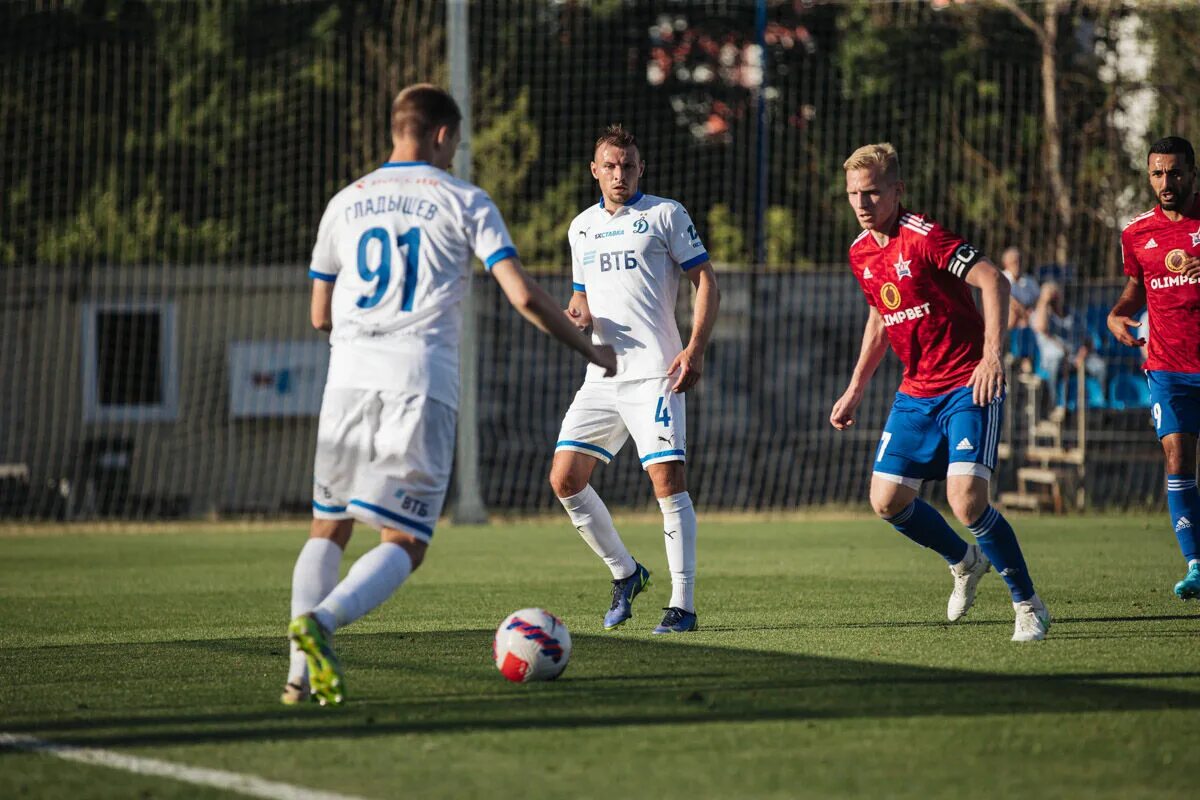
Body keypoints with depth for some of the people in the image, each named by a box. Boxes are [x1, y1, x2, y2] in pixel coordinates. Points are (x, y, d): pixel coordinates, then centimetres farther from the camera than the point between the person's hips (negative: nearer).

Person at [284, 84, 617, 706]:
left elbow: (319, 315, 22)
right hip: (422, 380, -3)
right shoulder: (464, 202, 6)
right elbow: (523, 295, -1)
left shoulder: (346, 203, 17)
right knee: (405, 543, 0)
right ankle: (322, 621, -28)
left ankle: (301, 672, -2)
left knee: (328, 528, 15)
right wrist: (590, 351, 11)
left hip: (349, 374, 4)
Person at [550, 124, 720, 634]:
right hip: (602, 376, 6)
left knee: (667, 479, -14)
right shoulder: (581, 227, 17)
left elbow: (706, 284, -1)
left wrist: (695, 349, -14)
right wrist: (579, 311, 2)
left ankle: (682, 604, -11)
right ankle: (624, 573, 17)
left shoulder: (665, 215, 1)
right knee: (564, 480, -2)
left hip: (654, 373, -6)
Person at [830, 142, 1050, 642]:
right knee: (887, 501, 2)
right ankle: (965, 562, 29)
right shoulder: (861, 253, 8)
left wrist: (992, 354, -33)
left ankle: (1028, 605, -4)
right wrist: (855, 390, 21)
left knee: (966, 499, -21)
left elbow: (994, 282, -23)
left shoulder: (924, 238, -16)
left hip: (969, 387, -8)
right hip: (916, 393, 8)